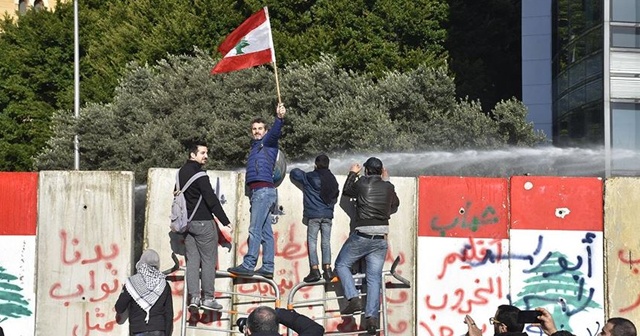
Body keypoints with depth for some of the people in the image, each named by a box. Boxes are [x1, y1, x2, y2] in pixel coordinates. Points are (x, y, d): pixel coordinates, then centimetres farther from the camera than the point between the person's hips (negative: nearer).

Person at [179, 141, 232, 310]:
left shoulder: (182, 172, 11)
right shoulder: (198, 173, -15)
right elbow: (211, 199, -18)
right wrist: (225, 221, -14)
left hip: (187, 222, 8)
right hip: (203, 222, -8)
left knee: (192, 260, 8)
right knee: (208, 260, -2)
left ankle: (194, 297, 5)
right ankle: (208, 298, -1)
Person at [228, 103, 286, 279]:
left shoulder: (267, 143, 2)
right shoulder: (255, 146, 27)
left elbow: (275, 132, -20)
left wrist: (279, 118, -38)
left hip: (263, 190, -9)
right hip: (259, 191, 9)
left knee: (255, 229, -14)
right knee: (266, 232, 7)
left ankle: (248, 265, -19)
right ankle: (268, 267, 8)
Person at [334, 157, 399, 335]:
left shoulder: (361, 184, -5)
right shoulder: (388, 187, 4)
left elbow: (346, 192, 15)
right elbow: (395, 205, 24)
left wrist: (352, 174, 30)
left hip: (362, 236, -3)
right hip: (381, 238, 3)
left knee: (341, 265, 13)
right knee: (374, 278, 3)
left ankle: (353, 298, -6)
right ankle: (372, 317, -7)